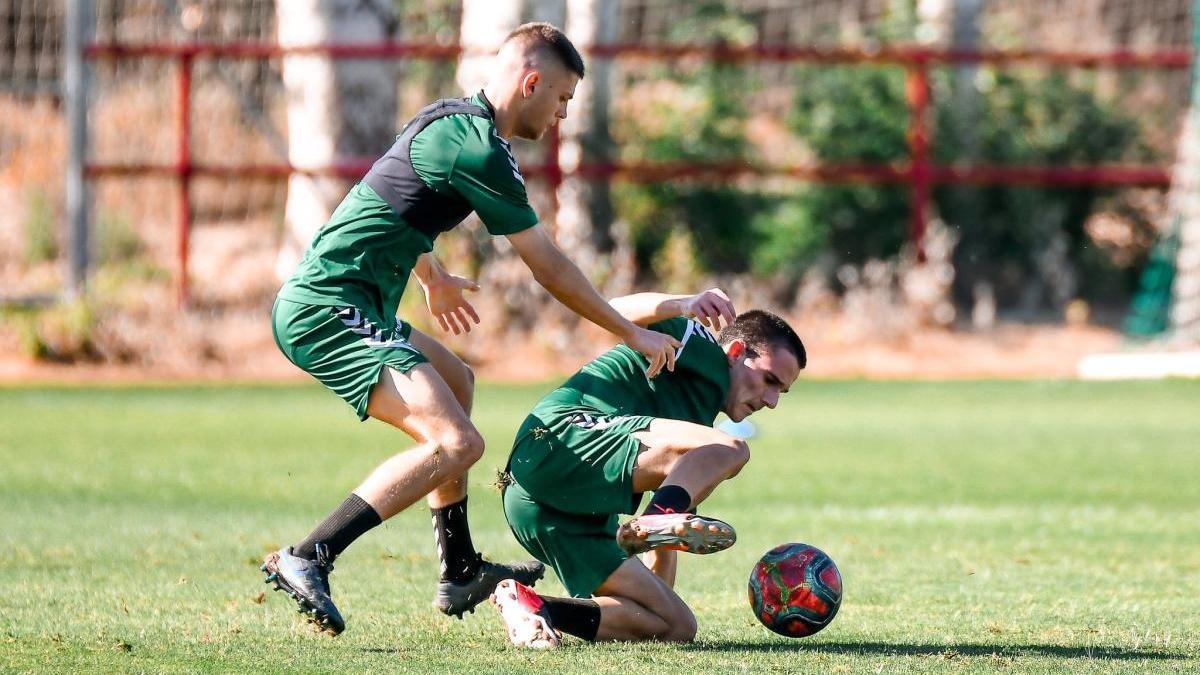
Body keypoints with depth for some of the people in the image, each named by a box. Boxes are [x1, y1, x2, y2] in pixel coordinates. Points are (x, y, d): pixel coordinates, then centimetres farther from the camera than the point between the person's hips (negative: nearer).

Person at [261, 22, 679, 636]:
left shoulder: (450, 118, 15)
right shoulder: (478, 149, -15)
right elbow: (549, 267, -10)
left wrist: (433, 278, 52)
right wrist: (634, 334, 1)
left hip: (315, 301, 11)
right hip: (329, 313, -11)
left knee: (455, 381, 30)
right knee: (456, 442, -21)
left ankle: (460, 573, 33)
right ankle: (307, 560, -24)